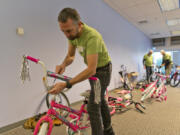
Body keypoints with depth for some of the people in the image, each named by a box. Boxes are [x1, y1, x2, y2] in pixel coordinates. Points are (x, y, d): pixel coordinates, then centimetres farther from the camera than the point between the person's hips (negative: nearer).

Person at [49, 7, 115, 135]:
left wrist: (66, 84, -44)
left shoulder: (92, 36, -36)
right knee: (100, 100, 20)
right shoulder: (72, 33, -11)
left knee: (93, 107, -9)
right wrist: (63, 64, -25)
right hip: (93, 69, 8)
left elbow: (91, 70, -40)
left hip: (102, 69, -8)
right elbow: (70, 56, -3)